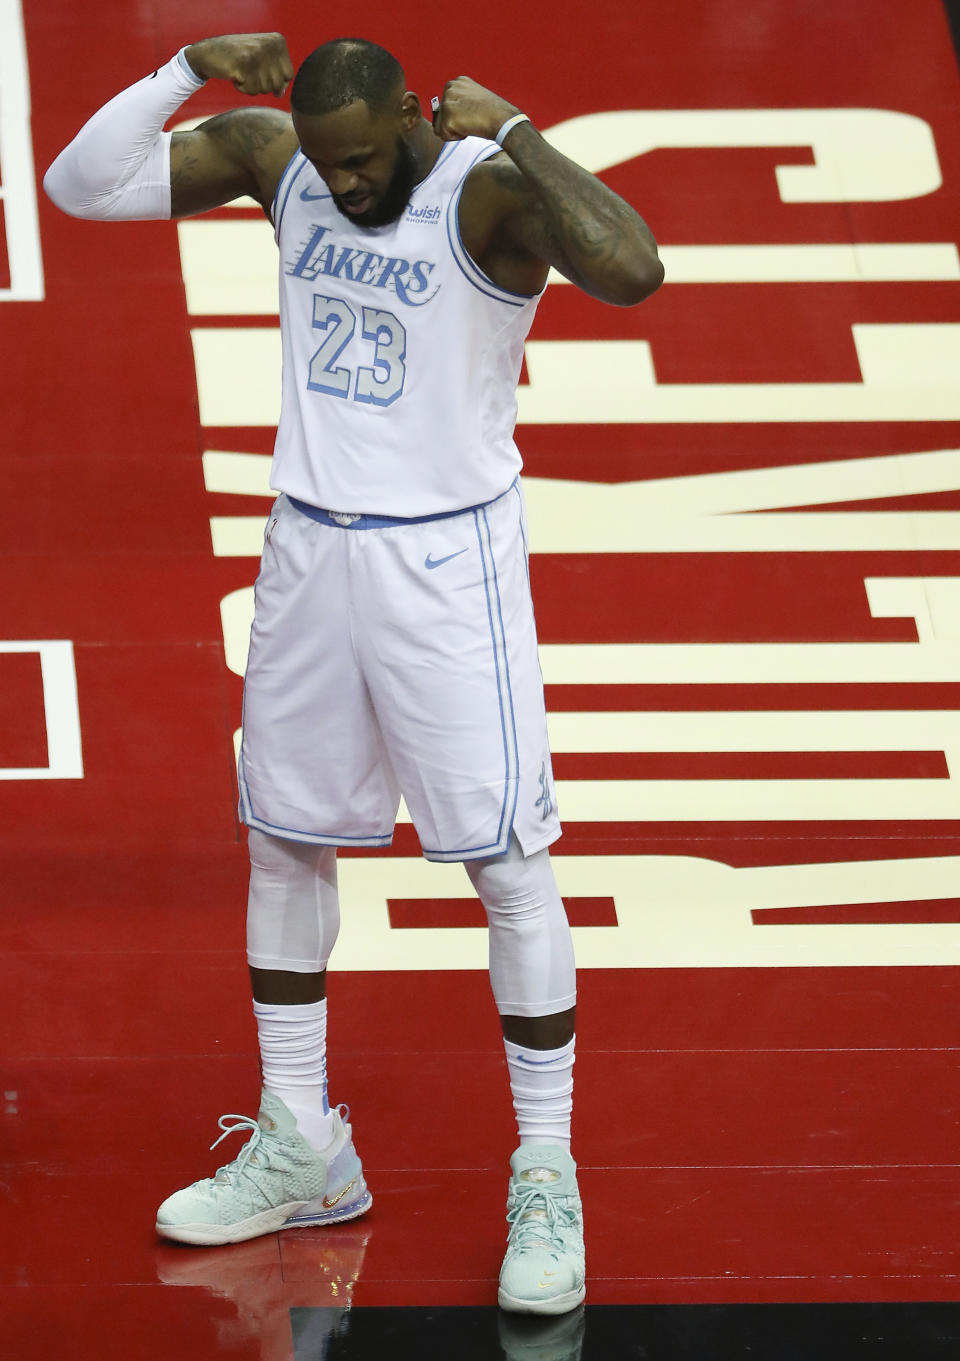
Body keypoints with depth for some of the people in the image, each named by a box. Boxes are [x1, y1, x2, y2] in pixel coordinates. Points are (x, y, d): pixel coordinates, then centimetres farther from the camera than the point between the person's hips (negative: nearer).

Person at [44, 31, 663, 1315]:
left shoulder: (490, 189, -19)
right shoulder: (272, 156, -2)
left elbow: (631, 271, -38)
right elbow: (84, 184, -2)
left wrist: (510, 130, -32)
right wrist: (189, 70, -14)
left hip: (447, 559, -6)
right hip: (310, 545, 6)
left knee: (505, 860, -5)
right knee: (284, 836, 14)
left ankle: (548, 1182, 4)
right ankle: (300, 1149, 28)